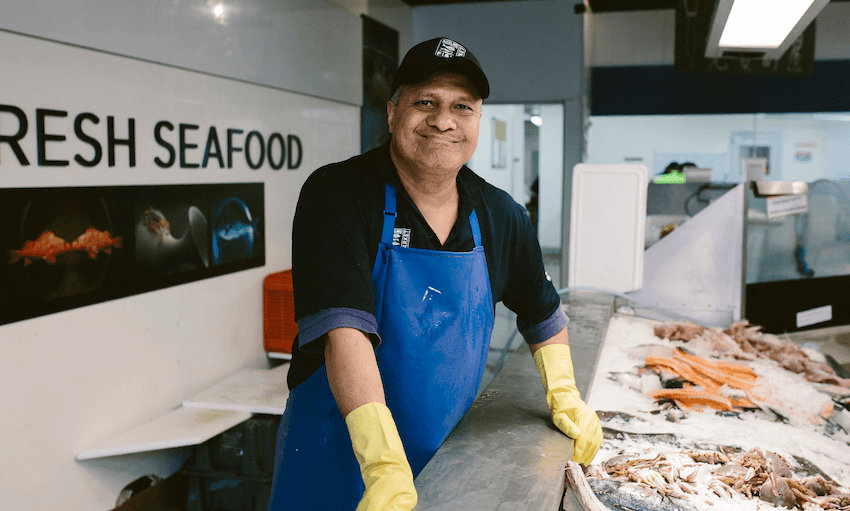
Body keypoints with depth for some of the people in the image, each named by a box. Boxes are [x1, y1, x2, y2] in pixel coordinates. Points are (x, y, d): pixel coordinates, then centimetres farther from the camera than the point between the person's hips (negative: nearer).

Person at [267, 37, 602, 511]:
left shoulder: (502, 217, -1)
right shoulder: (336, 195, -17)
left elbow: (541, 311, 16)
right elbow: (344, 327, -29)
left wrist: (564, 396, 8)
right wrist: (386, 466, -37)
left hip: (448, 454, 5)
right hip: (340, 455, -4)